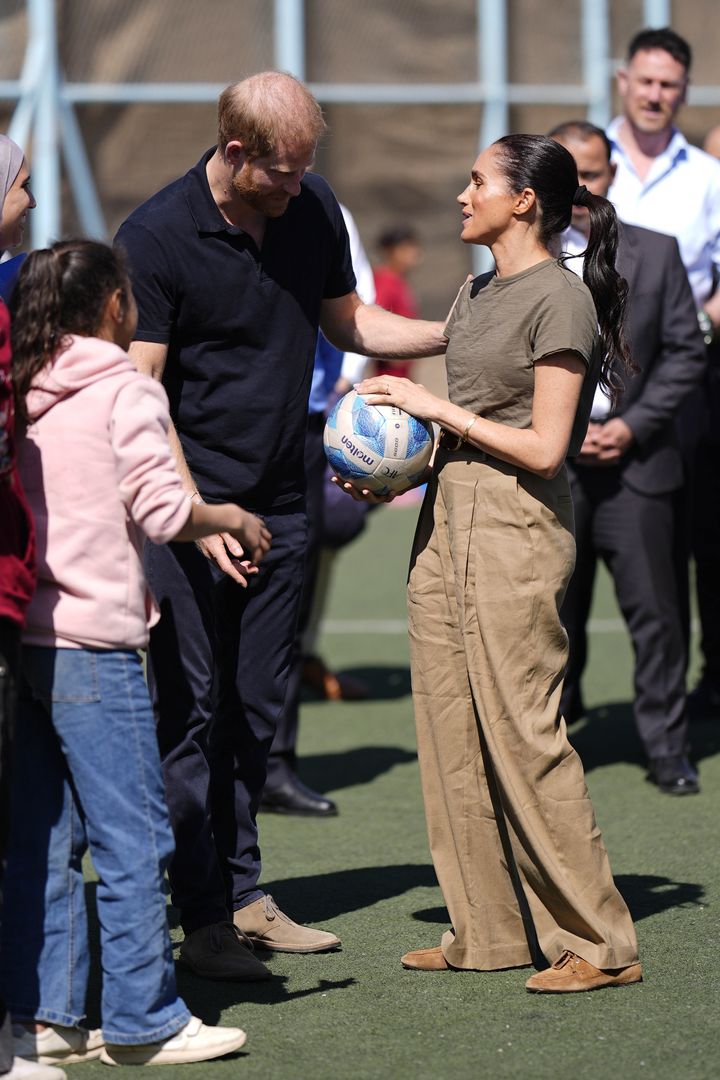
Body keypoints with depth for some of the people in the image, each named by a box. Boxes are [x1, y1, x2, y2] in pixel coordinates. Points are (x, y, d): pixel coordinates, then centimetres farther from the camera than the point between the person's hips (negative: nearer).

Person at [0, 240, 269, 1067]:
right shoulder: (124, 391, -8)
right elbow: (161, 510, -13)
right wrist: (232, 520, 4)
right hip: (92, 645, -7)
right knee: (133, 839, -1)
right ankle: (142, 1022, 2)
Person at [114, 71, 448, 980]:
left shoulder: (314, 209, 3)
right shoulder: (156, 237, -14)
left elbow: (345, 322, 18)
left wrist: (453, 335, 4)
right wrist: (195, 513, -22)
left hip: (279, 504, 6)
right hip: (190, 506, -6)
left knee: (257, 708, 11)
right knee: (192, 713, -5)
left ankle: (244, 893, 21)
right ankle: (201, 919, -2)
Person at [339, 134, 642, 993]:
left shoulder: (559, 300, -11)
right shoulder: (475, 294, 16)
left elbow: (543, 446, -14)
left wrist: (436, 409, -11)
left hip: (515, 526, -9)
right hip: (447, 519, 9)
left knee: (522, 734, -7)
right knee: (452, 735, 8)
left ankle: (598, 943, 0)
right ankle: (488, 930, 15)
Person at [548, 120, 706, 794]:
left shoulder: (656, 254, 6)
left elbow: (686, 353, 5)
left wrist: (632, 424, -7)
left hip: (637, 462, 0)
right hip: (547, 465, 0)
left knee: (654, 613, -1)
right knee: (553, 614, 6)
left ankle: (668, 751, 7)